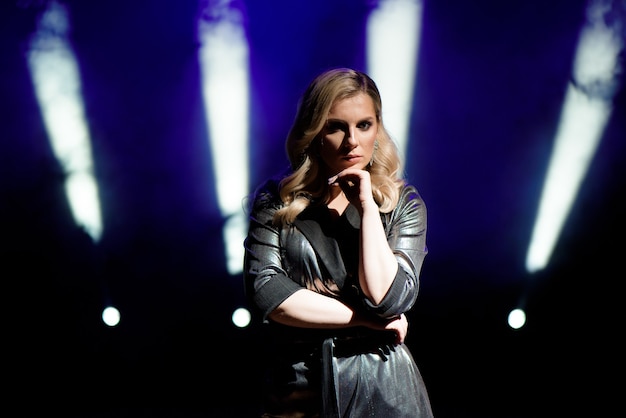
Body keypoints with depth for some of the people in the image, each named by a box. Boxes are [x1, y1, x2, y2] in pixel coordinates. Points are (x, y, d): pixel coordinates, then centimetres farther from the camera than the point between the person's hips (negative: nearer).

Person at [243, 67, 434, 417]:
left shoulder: (403, 203, -2)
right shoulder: (275, 201, -3)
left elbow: (389, 299, -15)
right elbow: (264, 292, -13)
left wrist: (367, 206, -15)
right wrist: (363, 318, -12)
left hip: (384, 388, 0)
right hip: (297, 388, 0)